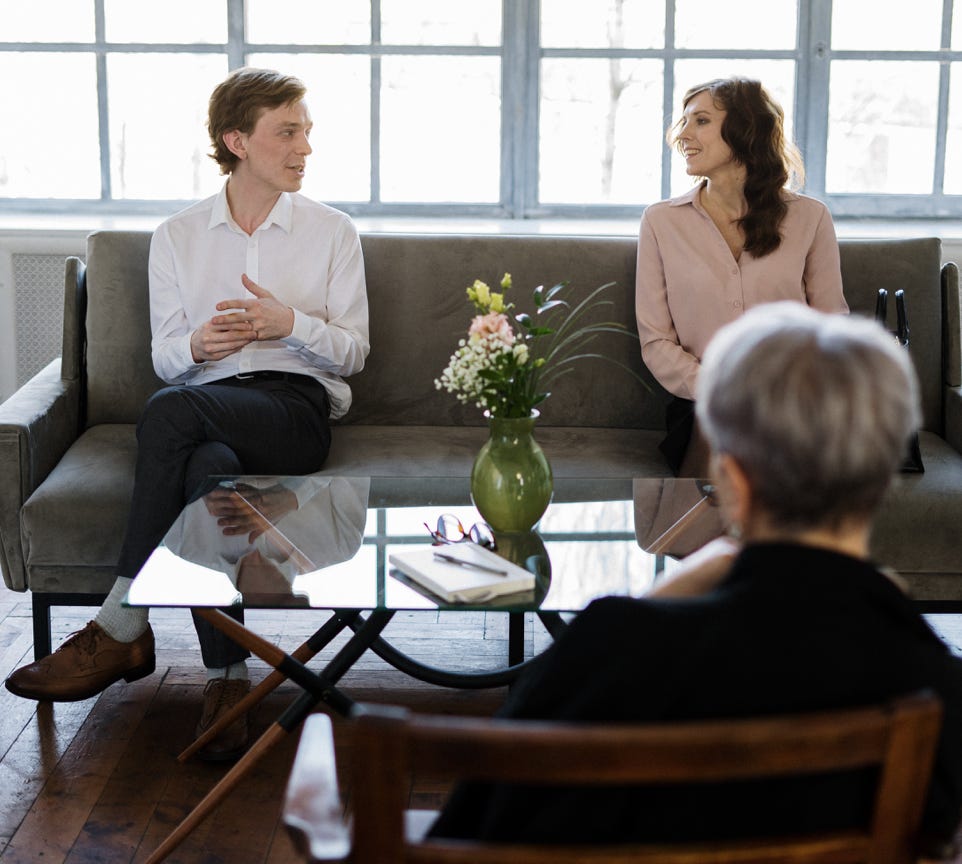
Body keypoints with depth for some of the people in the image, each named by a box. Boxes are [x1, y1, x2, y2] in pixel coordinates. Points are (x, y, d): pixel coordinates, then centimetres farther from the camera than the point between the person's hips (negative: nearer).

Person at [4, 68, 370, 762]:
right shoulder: (177, 237, 16)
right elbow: (165, 358, 13)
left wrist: (290, 322, -12)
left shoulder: (332, 232, 12)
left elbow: (352, 352, 9)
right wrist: (198, 345, -12)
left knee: (171, 411, -35)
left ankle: (120, 631, -30)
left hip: (298, 407, -2)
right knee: (208, 468, -39)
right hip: (206, 407, 2)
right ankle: (228, 679, -34)